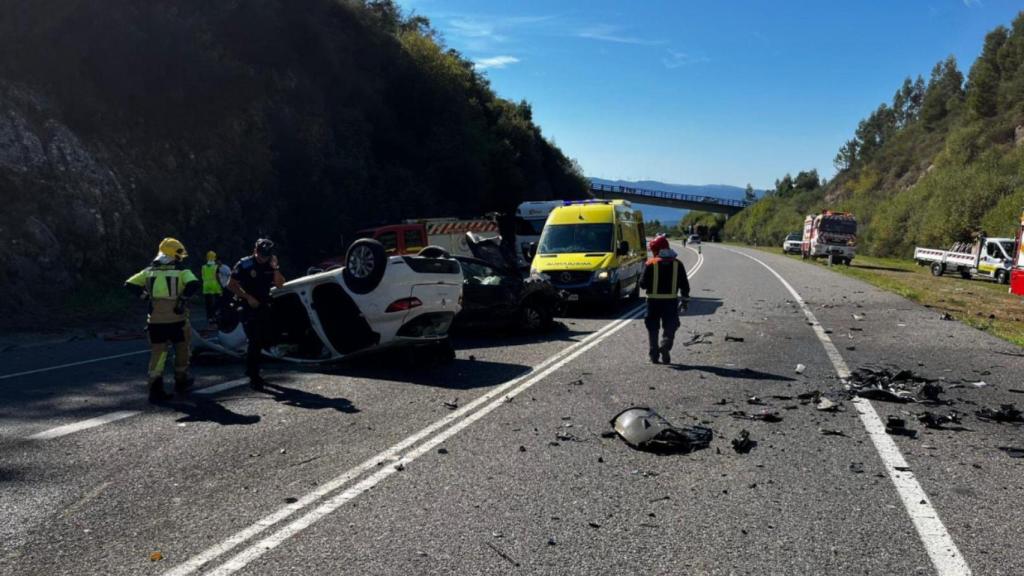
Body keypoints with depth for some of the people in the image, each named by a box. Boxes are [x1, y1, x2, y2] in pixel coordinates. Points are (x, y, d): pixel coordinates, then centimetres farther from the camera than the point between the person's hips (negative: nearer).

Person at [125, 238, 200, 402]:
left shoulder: (149, 270, 10)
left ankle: (155, 389, 1)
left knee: (157, 353, 8)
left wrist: (144, 295, 13)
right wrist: (183, 299, -9)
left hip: (155, 320, 3)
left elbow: (129, 284, 9)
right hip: (176, 319, -3)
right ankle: (180, 382, 28)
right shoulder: (182, 271, -1)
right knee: (182, 350, 17)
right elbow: (194, 284, -20)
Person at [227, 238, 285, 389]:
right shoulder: (244, 264, -10)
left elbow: (279, 284, -2)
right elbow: (231, 285, -9)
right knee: (255, 341, -11)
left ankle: (250, 368, 31)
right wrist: (248, 298, -16)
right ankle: (254, 378, -5)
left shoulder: (270, 265, 5)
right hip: (248, 307, -6)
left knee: (265, 341, 9)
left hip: (264, 307, 6)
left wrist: (275, 268, -15)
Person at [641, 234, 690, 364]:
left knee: (653, 328, 11)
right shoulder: (677, 264, 4)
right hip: (671, 300, 1)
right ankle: (665, 346, -16)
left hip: (654, 300, -1)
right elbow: (685, 285, 5)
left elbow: (643, 284, -8)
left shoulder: (650, 264, -6)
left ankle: (654, 353, 9)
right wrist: (684, 300, 13)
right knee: (670, 327, 8)